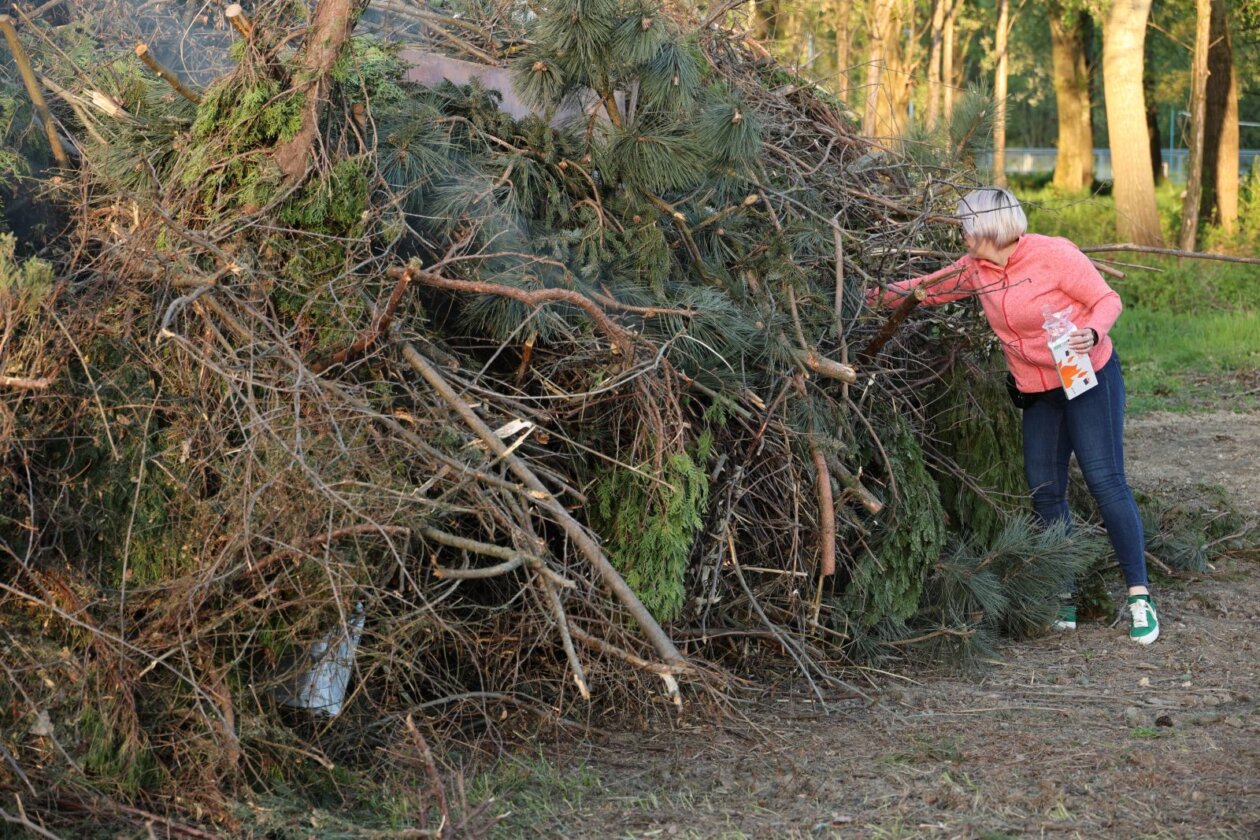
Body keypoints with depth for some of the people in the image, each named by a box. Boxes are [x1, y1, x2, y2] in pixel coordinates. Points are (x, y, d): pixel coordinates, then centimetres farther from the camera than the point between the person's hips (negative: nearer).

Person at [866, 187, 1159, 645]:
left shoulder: (1053, 255, -18)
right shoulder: (976, 270, 0)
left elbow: (1107, 300, -13)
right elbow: (927, 288, 11)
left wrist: (1091, 333, -32)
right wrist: (871, 296, 7)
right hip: (1037, 392, 7)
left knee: (1105, 480, -12)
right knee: (1045, 490, 2)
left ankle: (1139, 596, -10)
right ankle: (1064, 599, 8)